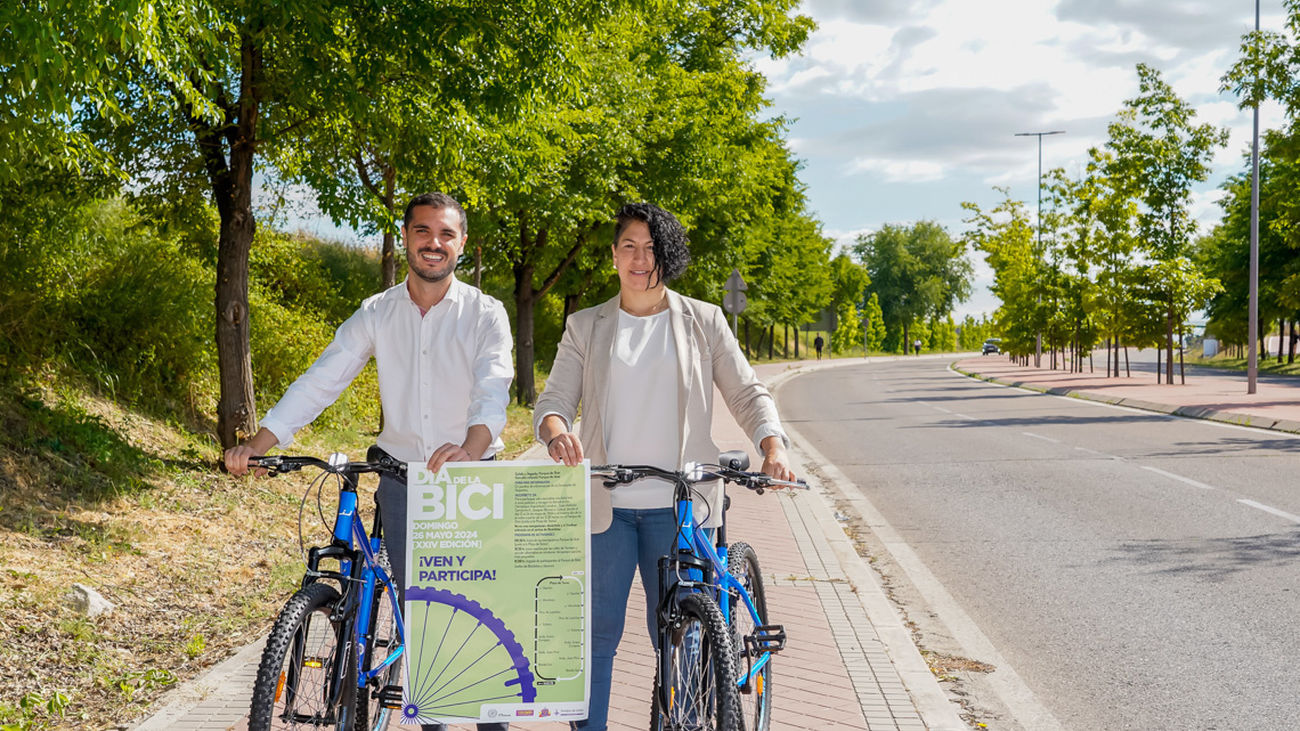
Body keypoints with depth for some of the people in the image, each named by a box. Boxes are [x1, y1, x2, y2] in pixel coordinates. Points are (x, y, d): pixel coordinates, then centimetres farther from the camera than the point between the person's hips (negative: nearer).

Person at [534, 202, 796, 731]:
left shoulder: (703, 322, 9)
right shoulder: (586, 326, 11)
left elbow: (746, 392, 6)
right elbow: (554, 399, 3)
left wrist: (773, 445, -13)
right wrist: (557, 430, -21)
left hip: (677, 506, -1)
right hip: (605, 505, 1)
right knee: (596, 630, 2)